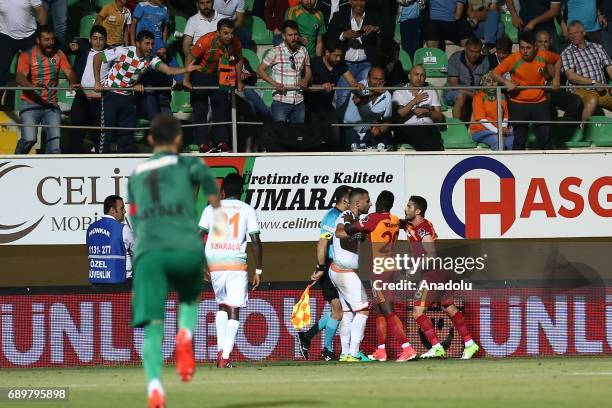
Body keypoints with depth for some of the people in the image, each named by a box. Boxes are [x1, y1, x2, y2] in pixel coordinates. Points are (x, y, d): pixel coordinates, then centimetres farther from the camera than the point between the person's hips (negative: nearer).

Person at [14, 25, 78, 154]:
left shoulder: (58, 54, 7)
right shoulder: (27, 56, -4)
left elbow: (69, 72, -5)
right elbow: (20, 77, -19)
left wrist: (74, 83, -29)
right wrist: (34, 86, -40)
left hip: (51, 105, 4)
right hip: (31, 104, -4)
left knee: (55, 138, -10)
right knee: (29, 139, -17)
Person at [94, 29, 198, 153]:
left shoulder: (150, 59, -9)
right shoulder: (123, 52, -20)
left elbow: (168, 70, -24)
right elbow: (97, 57, -13)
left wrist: (185, 70, -43)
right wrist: (97, 82, -15)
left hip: (128, 96, 4)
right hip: (111, 94, -4)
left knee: (127, 132, 4)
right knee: (107, 130, -4)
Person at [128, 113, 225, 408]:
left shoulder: (136, 176, 27)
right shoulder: (186, 164, 17)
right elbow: (204, 174, -2)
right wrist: (218, 215, 11)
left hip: (147, 251, 1)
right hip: (186, 248, -1)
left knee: (153, 327, -6)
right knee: (189, 298, 29)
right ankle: (185, 336, -4)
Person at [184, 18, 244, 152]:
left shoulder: (236, 43, -18)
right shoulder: (206, 41, -32)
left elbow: (238, 60, 3)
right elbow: (190, 58, -19)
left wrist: (239, 81, 6)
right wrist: (186, 80, -17)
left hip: (218, 76, 4)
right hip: (200, 75, -4)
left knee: (222, 108, 5)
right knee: (200, 109, -5)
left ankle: (222, 143, 10)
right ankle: (203, 144, -4)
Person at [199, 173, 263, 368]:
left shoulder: (211, 208, 9)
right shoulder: (247, 210, 5)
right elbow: (256, 241, -2)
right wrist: (258, 270, 3)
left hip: (214, 264, 2)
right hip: (236, 263, -2)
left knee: (222, 305, 21)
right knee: (234, 310, 0)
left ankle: (220, 349, 7)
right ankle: (225, 357, -10)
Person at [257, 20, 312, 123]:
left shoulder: (303, 51, 6)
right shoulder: (276, 52, -7)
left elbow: (308, 71, 17)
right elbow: (260, 70, -3)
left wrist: (305, 80, -7)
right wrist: (274, 83, -17)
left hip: (299, 102, 4)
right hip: (281, 102, -4)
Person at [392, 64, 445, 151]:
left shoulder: (431, 92, 28)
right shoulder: (399, 93, 19)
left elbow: (439, 117, 19)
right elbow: (397, 115, 0)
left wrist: (426, 111, -1)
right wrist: (414, 102, -3)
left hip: (428, 127, 3)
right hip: (407, 128, -3)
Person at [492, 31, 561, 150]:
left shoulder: (543, 56, -7)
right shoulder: (513, 59, -14)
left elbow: (557, 59, 15)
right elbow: (495, 73, -5)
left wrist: (556, 78, 6)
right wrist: (506, 82, -22)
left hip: (540, 103, 2)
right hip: (519, 104, -2)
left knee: (546, 138, 7)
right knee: (519, 140, -1)